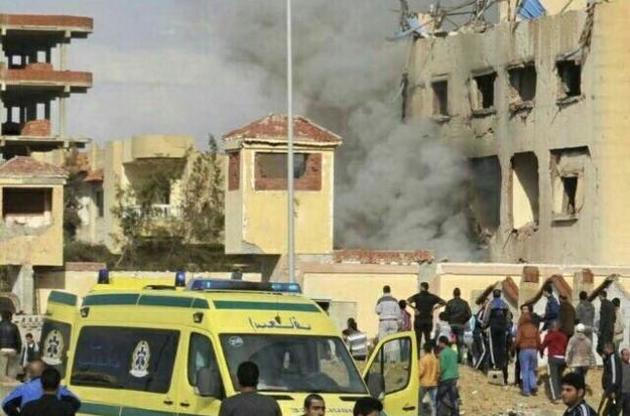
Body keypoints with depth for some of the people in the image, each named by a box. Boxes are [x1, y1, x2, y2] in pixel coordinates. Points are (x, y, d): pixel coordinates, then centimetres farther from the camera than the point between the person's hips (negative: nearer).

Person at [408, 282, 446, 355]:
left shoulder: (417, 296, -6)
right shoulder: (432, 297, 4)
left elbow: (408, 301, -22)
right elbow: (443, 303, 5)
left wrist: (414, 308, -12)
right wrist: (434, 308, 6)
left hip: (419, 320, -3)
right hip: (429, 321, 3)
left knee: (418, 340, 2)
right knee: (428, 339, 11)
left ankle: (417, 356, -1)